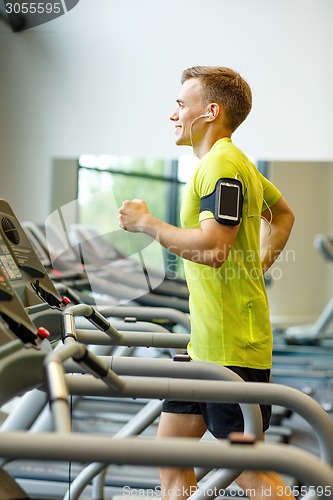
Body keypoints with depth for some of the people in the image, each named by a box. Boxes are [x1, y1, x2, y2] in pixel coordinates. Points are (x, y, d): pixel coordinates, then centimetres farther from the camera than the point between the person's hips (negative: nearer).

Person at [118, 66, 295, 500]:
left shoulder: (221, 164, -15)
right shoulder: (239, 164, 17)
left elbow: (213, 246, -26)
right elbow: (282, 213, 33)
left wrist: (146, 223, -14)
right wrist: (261, 261, 23)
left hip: (233, 347, -10)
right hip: (206, 343, 10)